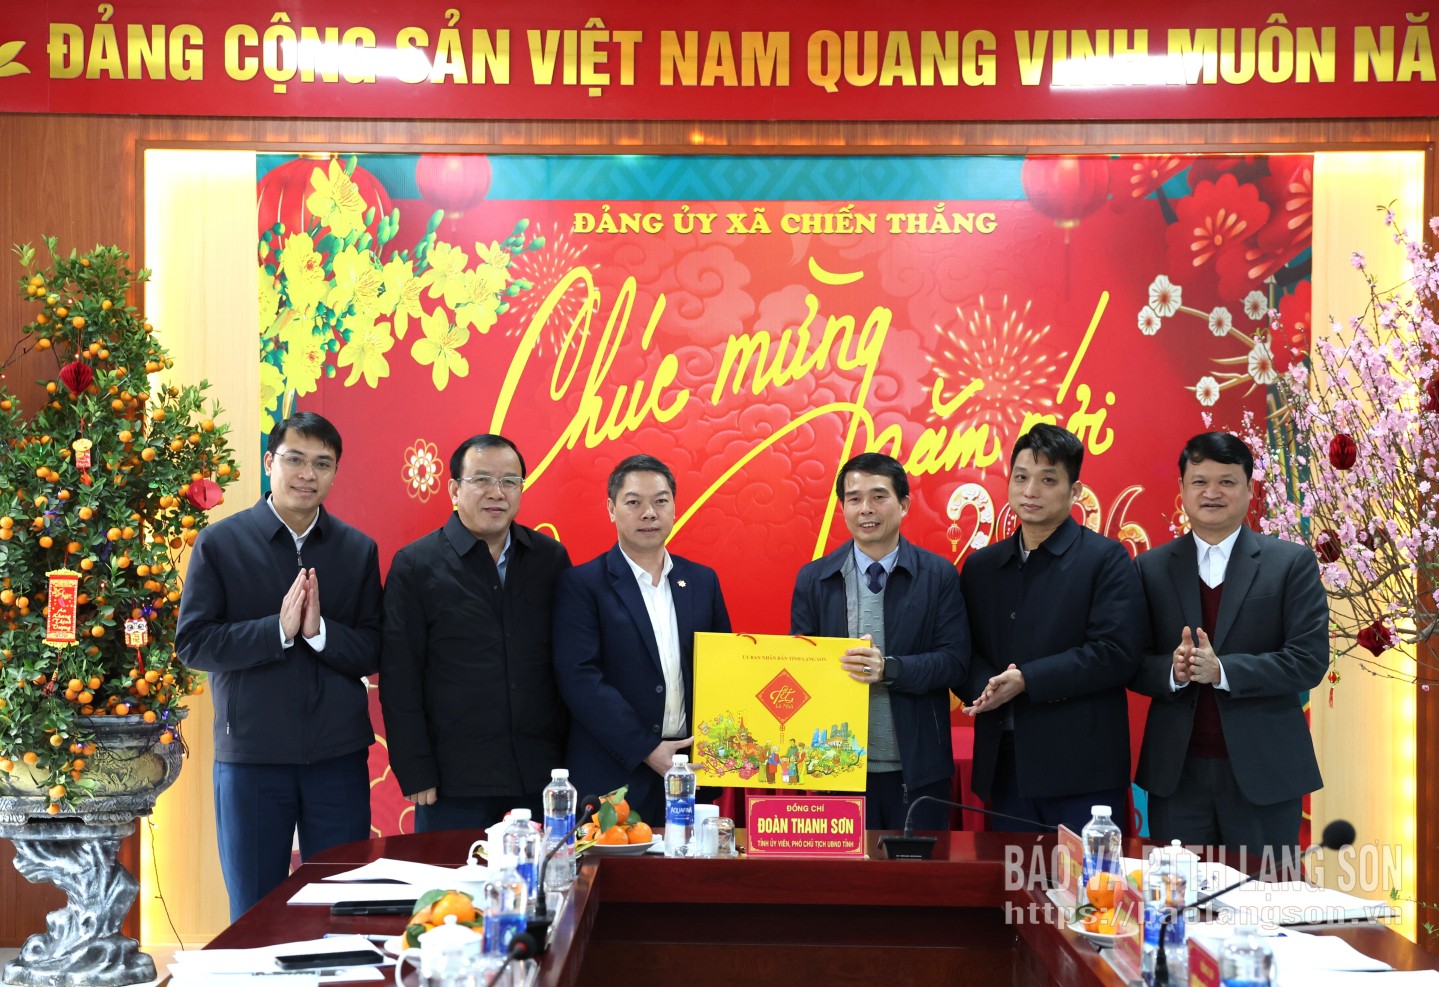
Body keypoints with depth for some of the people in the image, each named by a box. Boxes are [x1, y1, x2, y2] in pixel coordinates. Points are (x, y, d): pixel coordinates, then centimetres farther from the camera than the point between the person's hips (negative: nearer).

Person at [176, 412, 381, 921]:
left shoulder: (358, 549, 6)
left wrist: (319, 631, -16)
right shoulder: (220, 542, -1)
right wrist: (278, 628, -18)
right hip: (251, 754, -2)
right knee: (253, 912, 10)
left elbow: (372, 653, 3)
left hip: (338, 756, 2)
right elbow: (192, 643, -6)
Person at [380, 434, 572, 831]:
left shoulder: (551, 559, 7)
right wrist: (415, 774, -7)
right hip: (454, 781, -2)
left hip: (541, 776, 3)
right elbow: (399, 679, -3)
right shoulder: (415, 565, -1)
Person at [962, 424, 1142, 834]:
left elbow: (1116, 653, -13)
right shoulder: (981, 566, 14)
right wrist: (985, 686, -11)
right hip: (1004, 765, 5)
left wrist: (1026, 681, -19)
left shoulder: (1106, 560, -3)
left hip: (1081, 767, -5)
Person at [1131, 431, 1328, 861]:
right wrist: (1172, 670, -18)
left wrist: (1221, 670, -19)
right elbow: (1134, 664, 4)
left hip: (1262, 771, -1)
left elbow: (1309, 660, -8)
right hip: (1176, 773, 2)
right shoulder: (1151, 567, 6)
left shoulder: (1292, 563, 0)